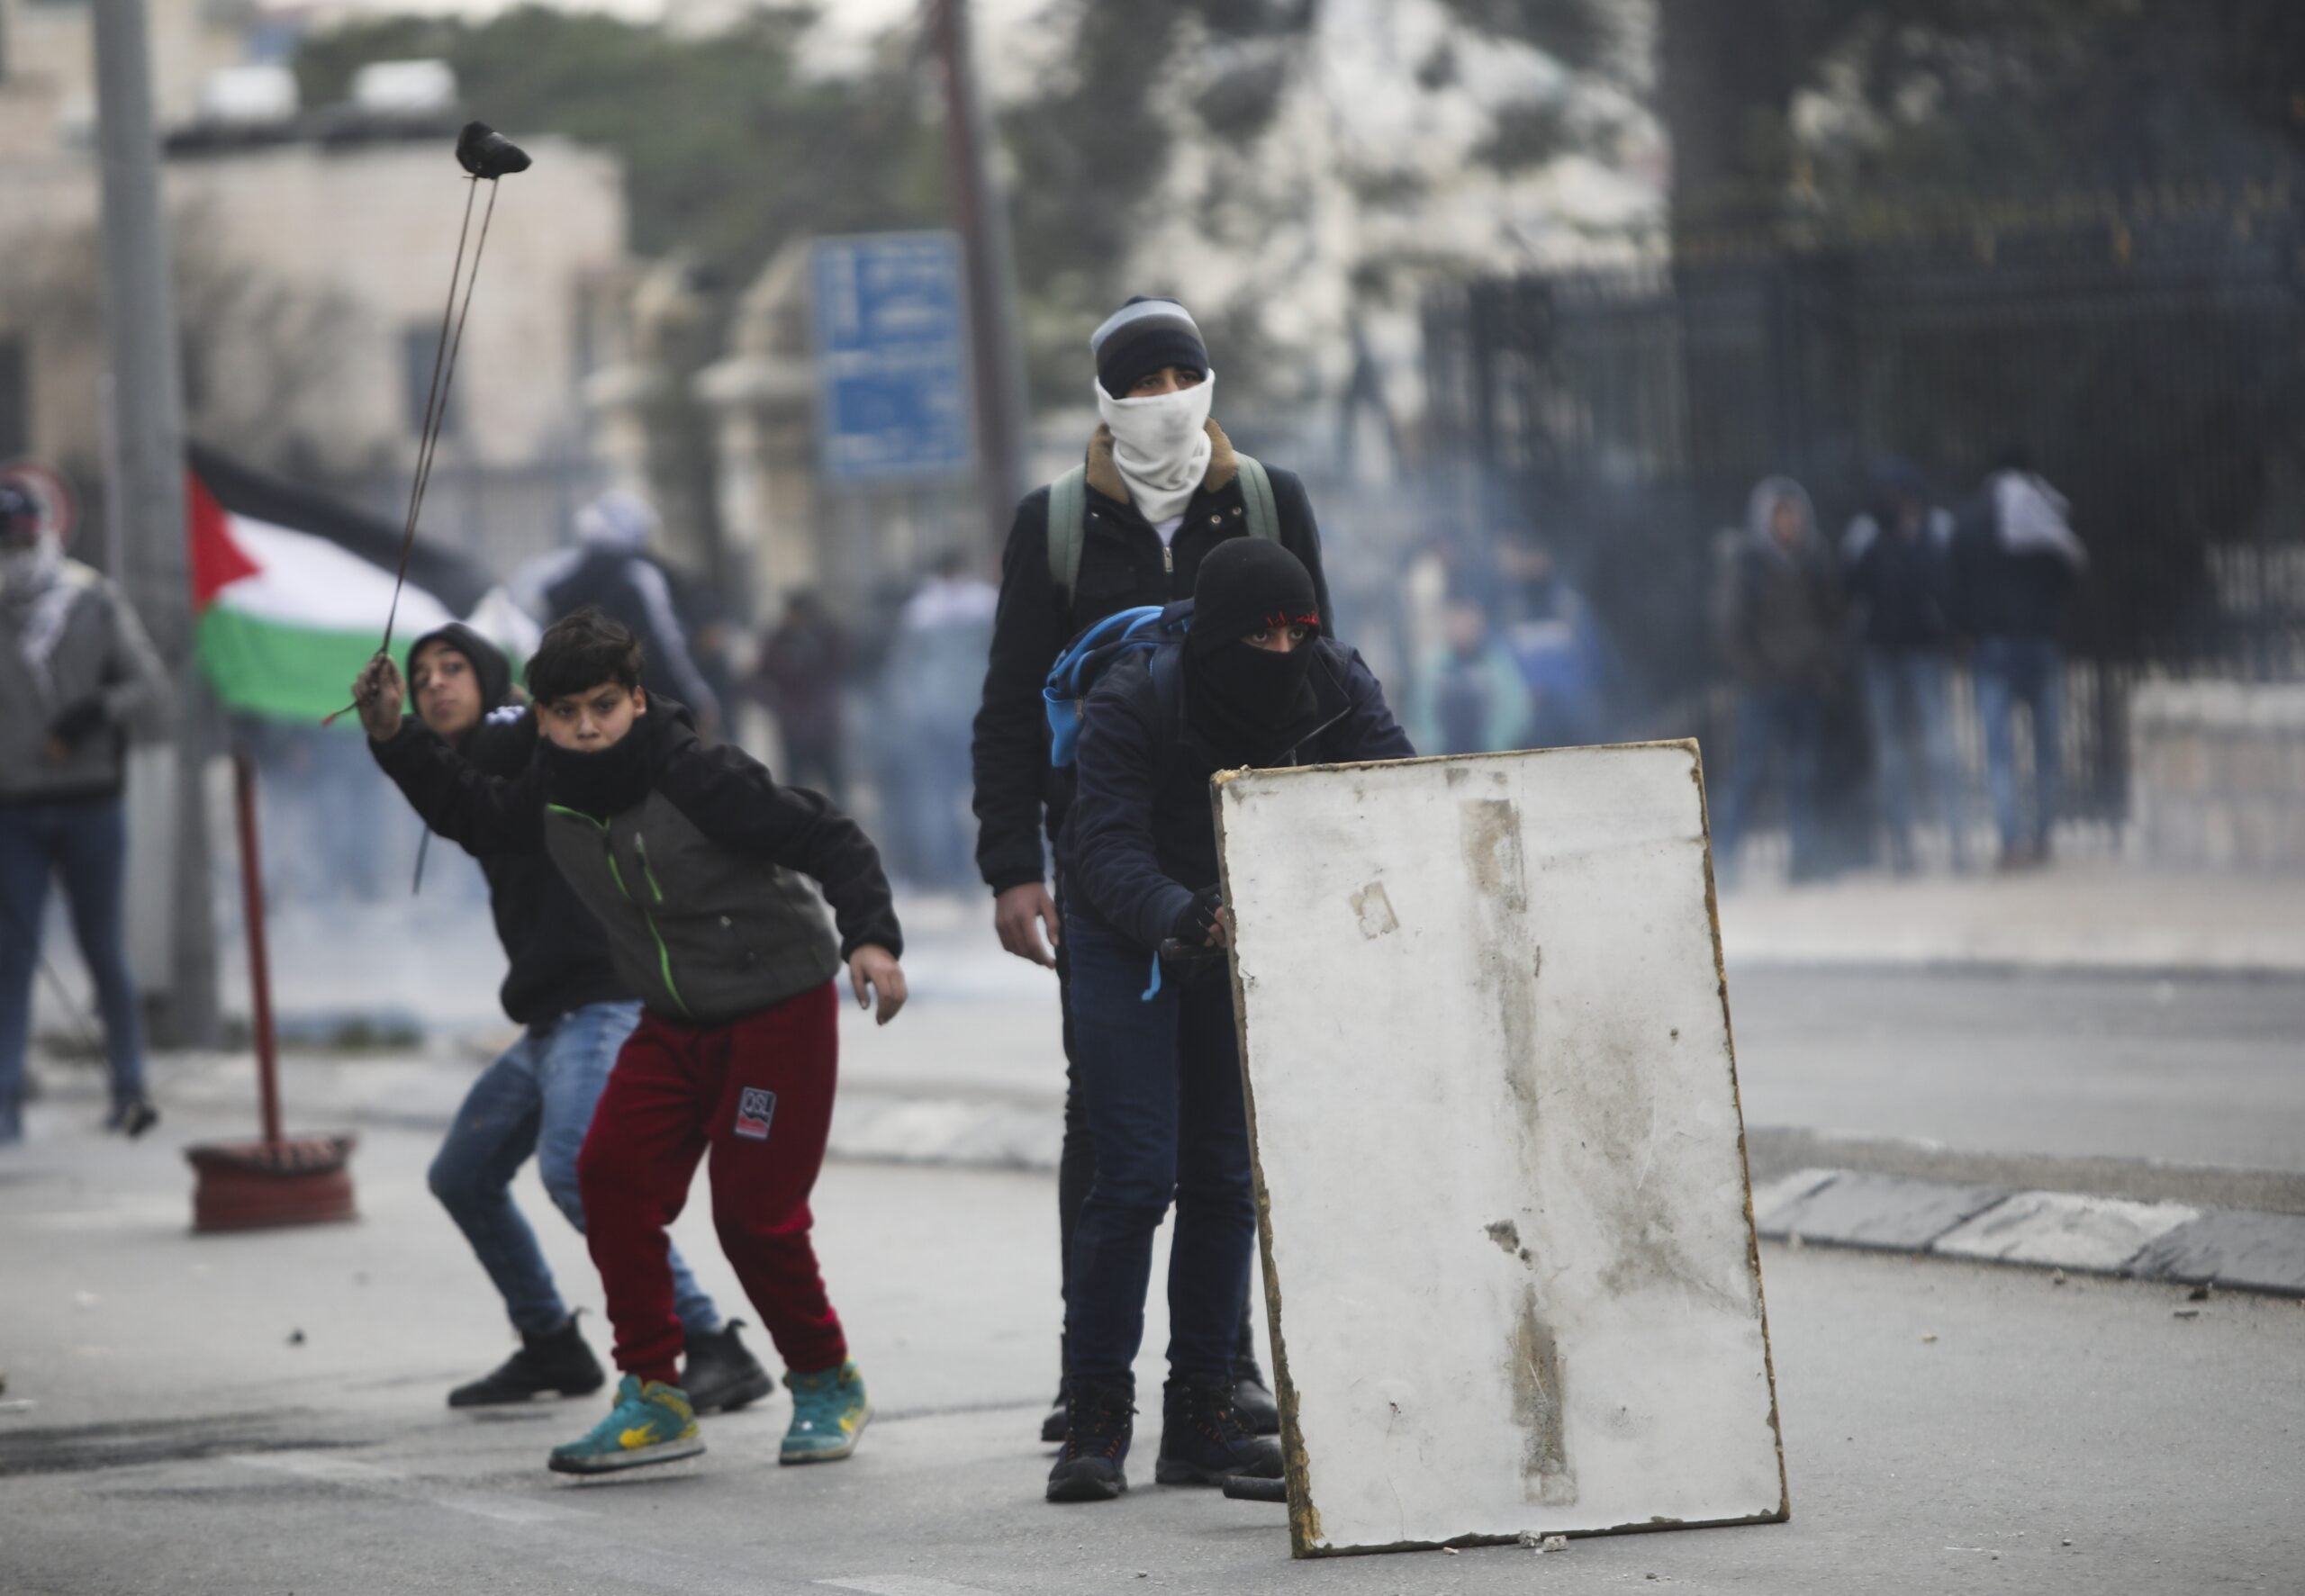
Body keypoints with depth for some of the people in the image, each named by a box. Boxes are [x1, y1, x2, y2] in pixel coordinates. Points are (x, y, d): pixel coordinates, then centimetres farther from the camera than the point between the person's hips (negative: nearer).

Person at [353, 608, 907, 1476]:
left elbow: (828, 840, -21)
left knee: (753, 1209, -10)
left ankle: (827, 1382, 14)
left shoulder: (699, 776, -22)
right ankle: (655, 1396, -1)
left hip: (780, 1008, -6)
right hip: (674, 1023, 7)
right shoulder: (549, 797, -2)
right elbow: (470, 811, 20)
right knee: (614, 1176, -10)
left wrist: (871, 937, -32)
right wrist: (395, 739, 8)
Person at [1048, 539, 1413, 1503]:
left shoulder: (1334, 689, -17)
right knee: (1136, 1175, -14)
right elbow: (1106, 846, -34)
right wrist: (1181, 915, -53)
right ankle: (1095, 1422, -7)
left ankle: (1201, 1418, 13)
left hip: (1247, 930, 5)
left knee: (1227, 1172, 5)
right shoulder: (1135, 702, -29)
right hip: (1127, 940, -5)